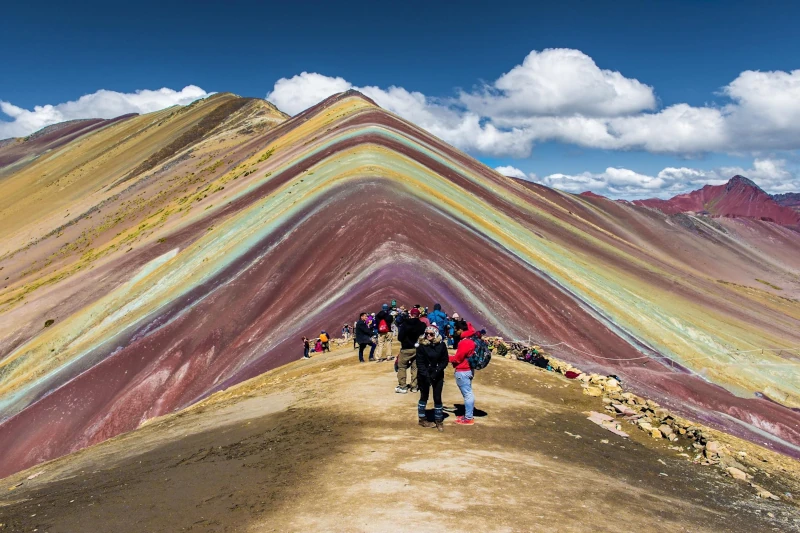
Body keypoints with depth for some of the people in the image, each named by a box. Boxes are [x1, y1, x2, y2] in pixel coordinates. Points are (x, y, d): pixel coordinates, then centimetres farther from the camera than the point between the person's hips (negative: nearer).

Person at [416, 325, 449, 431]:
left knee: (437, 398, 4)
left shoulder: (441, 345, -6)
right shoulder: (421, 346, -10)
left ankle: (439, 420, 17)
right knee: (424, 397, 13)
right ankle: (422, 419, 27)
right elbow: (420, 363, -10)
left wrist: (436, 372, -14)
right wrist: (426, 376, -18)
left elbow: (445, 360, -4)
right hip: (424, 375, -1)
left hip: (438, 376, 1)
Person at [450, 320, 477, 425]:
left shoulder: (464, 342, -22)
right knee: (469, 393, 16)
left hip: (462, 372, -10)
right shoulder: (471, 340, 8)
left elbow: (457, 358, -15)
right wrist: (452, 357, 4)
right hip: (468, 370, 10)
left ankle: (468, 418, 2)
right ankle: (469, 415, 25)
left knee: (467, 394, -4)